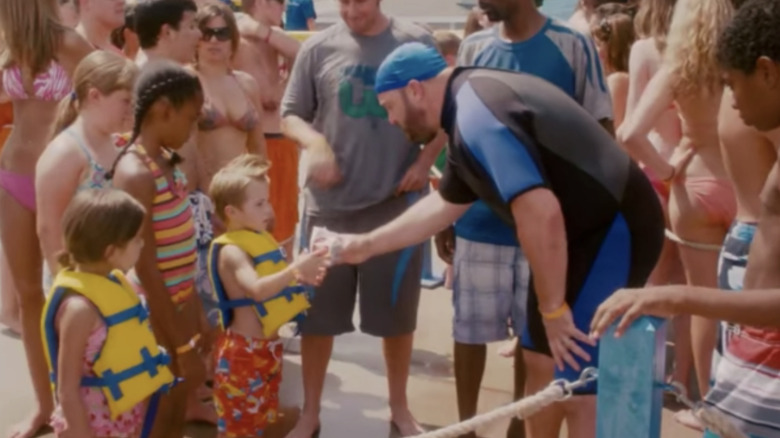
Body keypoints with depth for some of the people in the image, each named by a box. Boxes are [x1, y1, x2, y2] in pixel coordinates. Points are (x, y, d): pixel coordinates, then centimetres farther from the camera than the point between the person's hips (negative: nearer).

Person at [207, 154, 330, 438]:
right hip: (243, 351, -9)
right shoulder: (231, 251, -20)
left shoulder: (261, 240, 9)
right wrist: (295, 270, -49)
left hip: (268, 347, 9)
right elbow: (258, 289, -37)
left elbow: (277, 279, 16)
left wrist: (307, 274, -3)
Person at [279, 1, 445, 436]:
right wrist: (316, 143, -15)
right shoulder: (319, 48, 1)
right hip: (329, 205, 1)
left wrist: (426, 161, -9)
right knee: (317, 312, 9)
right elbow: (290, 114, 6)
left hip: (397, 203, 0)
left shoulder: (417, 43, -1)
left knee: (398, 313, 13)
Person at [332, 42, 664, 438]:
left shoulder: (477, 116, -21)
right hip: (591, 229, 11)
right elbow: (446, 204, 24)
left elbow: (541, 213, -30)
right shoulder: (471, 105, 13)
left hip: (613, 231, -11)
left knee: (581, 392, -7)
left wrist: (552, 307, -20)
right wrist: (365, 244, 25)